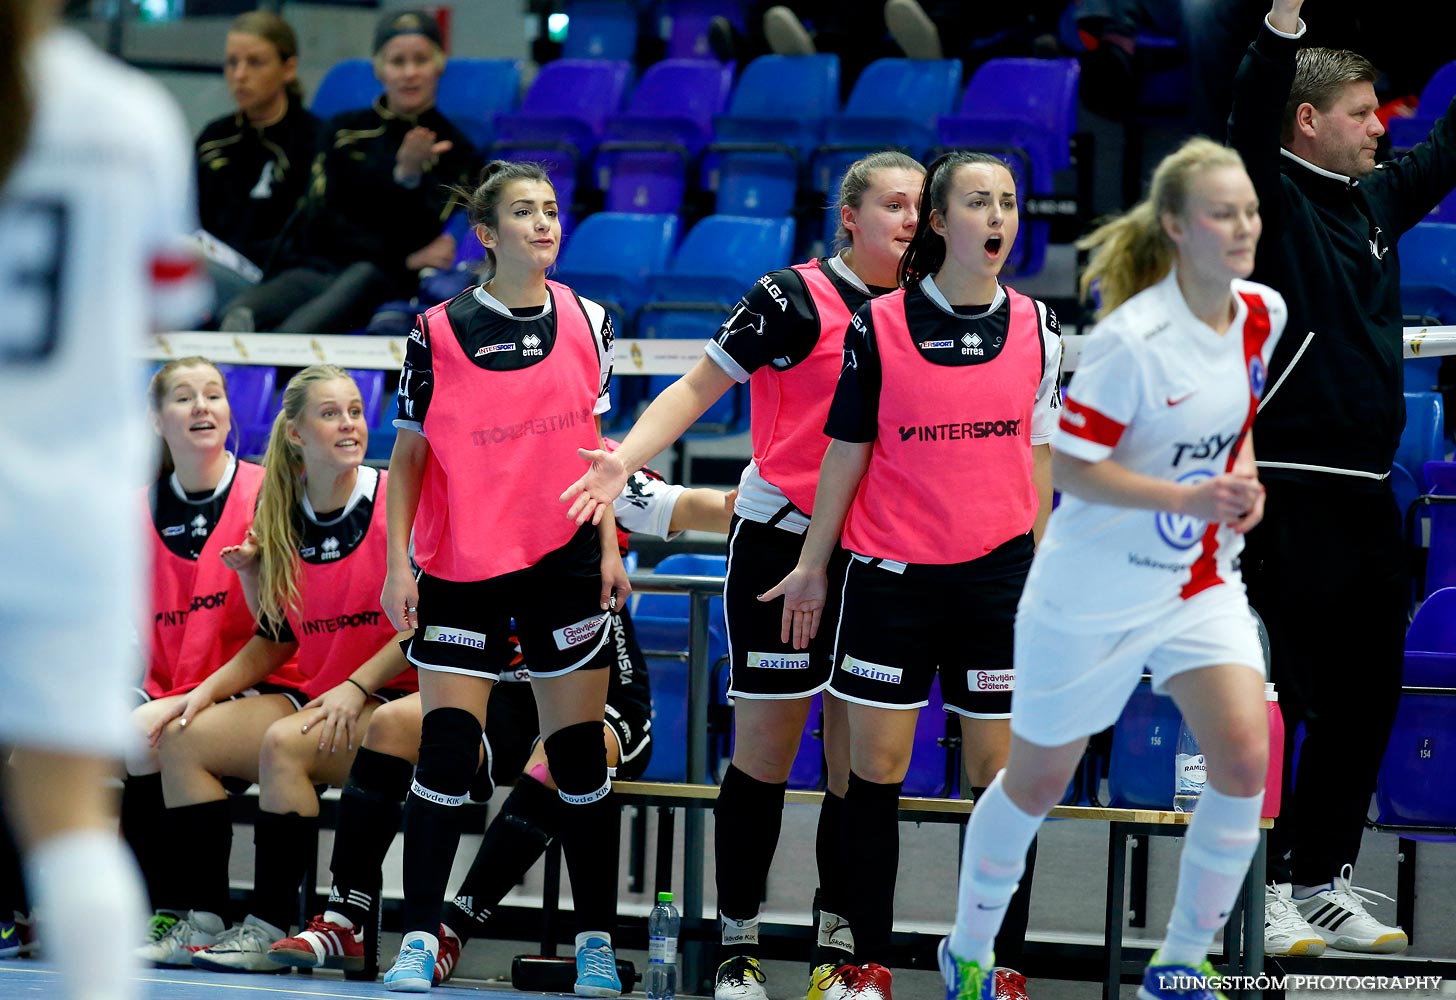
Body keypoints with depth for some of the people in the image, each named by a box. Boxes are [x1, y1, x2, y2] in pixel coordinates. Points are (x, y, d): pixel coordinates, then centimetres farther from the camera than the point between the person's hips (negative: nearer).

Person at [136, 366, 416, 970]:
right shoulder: (281, 518, 8)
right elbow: (277, 640, 15)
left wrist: (357, 687, -20)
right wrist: (205, 693, 3)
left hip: (395, 699, -7)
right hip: (316, 693, 7)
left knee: (285, 742, -31)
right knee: (183, 737, -7)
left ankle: (269, 928, -25)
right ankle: (201, 918, -9)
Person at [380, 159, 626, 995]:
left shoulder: (587, 321, 3)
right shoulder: (437, 333, -4)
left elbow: (596, 445, 10)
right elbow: (410, 454, 2)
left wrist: (611, 549, 3)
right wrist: (398, 562, -5)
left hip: (564, 559, 2)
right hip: (460, 571, -2)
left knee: (581, 753, 3)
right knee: (446, 752, -6)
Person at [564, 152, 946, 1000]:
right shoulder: (794, 299, -9)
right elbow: (698, 388, -8)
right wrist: (627, 459, -22)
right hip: (780, 541, -5)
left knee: (861, 756, 3)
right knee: (766, 749, -1)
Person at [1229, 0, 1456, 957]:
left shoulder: (1375, 202, 14)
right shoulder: (1273, 199, -7)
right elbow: (1254, 111, -25)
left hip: (1367, 497, 8)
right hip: (1291, 492, -8)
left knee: (1365, 698, 12)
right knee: (1287, 698, -7)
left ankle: (1325, 883, 21)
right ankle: (1258, 890, -2)